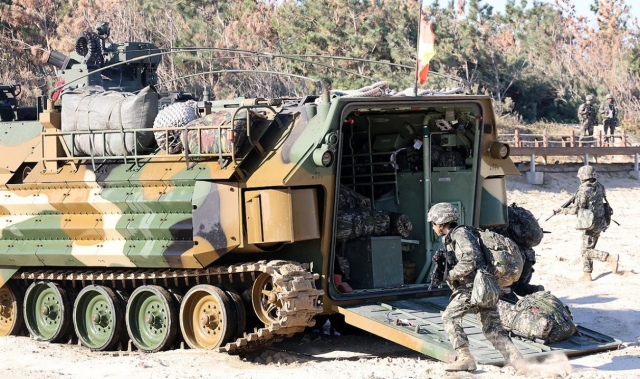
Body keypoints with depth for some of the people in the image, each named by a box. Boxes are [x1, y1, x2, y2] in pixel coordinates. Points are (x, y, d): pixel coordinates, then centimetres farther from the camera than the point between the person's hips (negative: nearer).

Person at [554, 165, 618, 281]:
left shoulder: (583, 191, -19)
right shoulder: (599, 186, 4)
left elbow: (575, 210, -18)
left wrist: (561, 211, -3)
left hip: (591, 224, -8)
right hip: (600, 222, 8)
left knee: (587, 251, -3)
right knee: (587, 249, 17)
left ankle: (611, 258, -19)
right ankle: (587, 274, 18)